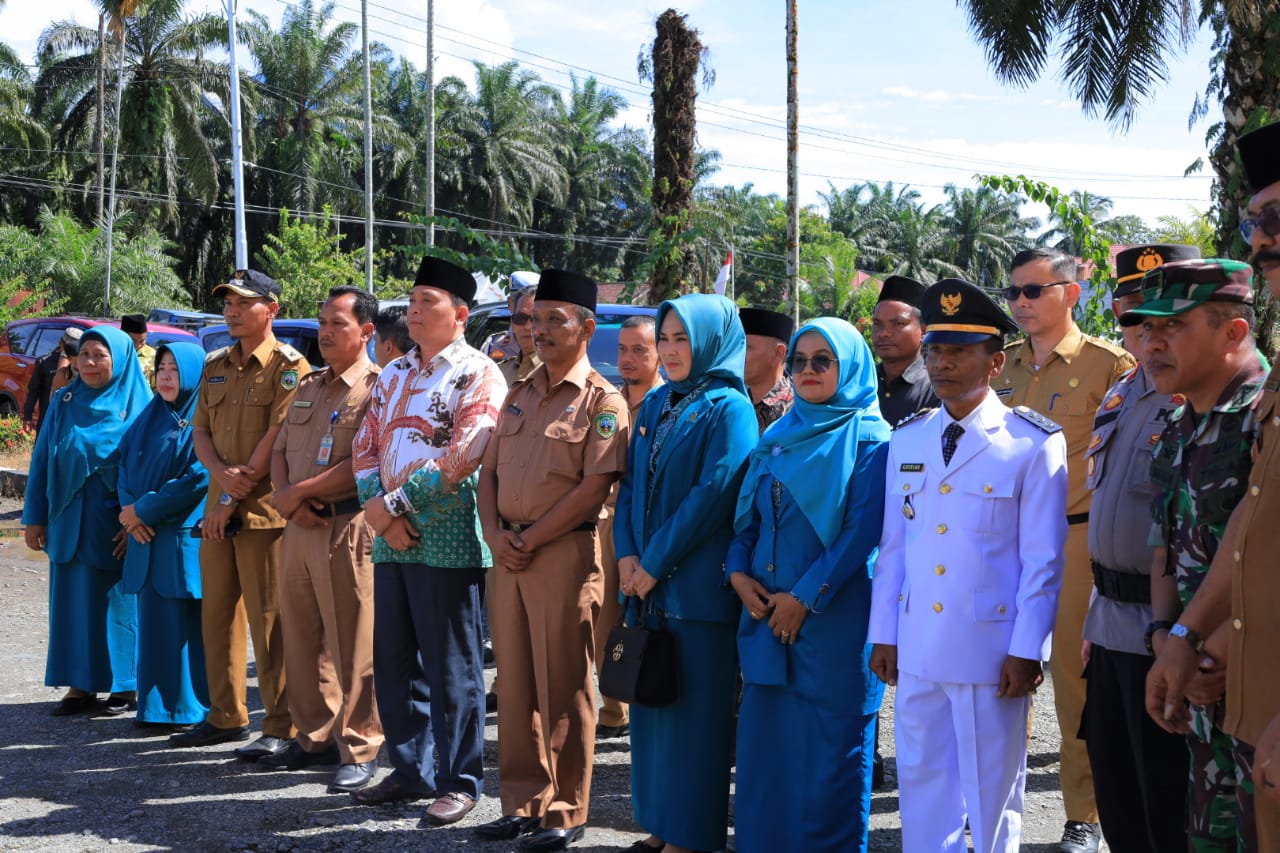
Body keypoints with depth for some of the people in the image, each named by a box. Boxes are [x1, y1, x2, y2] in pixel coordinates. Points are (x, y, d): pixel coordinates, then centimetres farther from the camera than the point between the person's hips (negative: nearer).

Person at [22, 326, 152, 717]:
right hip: (70, 523, 4)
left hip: (116, 524, -4)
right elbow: (42, 460, 9)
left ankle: (125, 684, 14)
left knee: (120, 600, 2)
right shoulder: (64, 403, 7)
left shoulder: (138, 406, -4)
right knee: (74, 600, 6)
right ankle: (82, 685, 14)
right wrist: (35, 517, 4)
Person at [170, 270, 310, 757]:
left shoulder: (289, 366, -7)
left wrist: (233, 499, -14)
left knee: (268, 619, -6)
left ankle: (282, 727, 0)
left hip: (264, 510, -7)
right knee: (217, 613, 12)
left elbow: (276, 439, -14)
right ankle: (226, 716, 22)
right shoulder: (216, 366, 15)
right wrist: (221, 473, -10)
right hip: (219, 507, 7)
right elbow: (201, 431, 12)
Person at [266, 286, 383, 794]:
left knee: (353, 647, -4)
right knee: (301, 639, 13)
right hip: (299, 526, 8)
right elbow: (280, 449, 17)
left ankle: (360, 751, 3)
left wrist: (301, 491, -12)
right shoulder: (309, 388, 19)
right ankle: (314, 738, 24)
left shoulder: (376, 388, -7)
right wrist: (281, 493, -4)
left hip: (347, 528, -8)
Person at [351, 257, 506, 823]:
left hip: (446, 538, -7)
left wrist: (393, 502, -15)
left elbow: (462, 458, -16)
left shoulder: (478, 375, -6)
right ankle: (410, 771, 24)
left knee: (451, 666, -1)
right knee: (393, 660, 12)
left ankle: (459, 782, 8)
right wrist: (379, 509, -5)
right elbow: (366, 447, 12)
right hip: (391, 538, 7)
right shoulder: (393, 375, 16)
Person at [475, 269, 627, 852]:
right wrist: (496, 535, -1)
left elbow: (595, 485, -14)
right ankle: (524, 803, 20)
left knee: (562, 688, -2)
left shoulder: (602, 401, -7)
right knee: (515, 683, 10)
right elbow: (489, 471, 16)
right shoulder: (520, 395, 16)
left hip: (565, 554, -7)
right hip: (509, 555, 7)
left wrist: (531, 540, -14)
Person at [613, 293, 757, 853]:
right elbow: (632, 484, 14)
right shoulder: (655, 406, 14)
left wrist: (656, 562, -14)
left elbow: (713, 494, -15)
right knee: (651, 700, 11)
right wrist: (627, 554, -2)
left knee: (695, 707, -1)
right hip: (648, 581, 7)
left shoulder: (729, 410, -7)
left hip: (698, 586, -7)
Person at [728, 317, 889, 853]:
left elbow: (863, 531, -12)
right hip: (766, 610, 6)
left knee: (828, 746, 1)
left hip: (834, 620, -5)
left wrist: (806, 597, -16)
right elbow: (748, 515, 16)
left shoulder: (868, 440, -4)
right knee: (765, 742, 8)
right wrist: (739, 573, -3)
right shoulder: (779, 437, 14)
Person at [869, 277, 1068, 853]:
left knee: (993, 793, 8)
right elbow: (892, 545, 10)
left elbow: (1043, 558, -7)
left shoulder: (1034, 443, -7)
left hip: (992, 651, -4)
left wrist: (1026, 651, -10)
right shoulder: (906, 439, 7)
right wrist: (884, 634, 8)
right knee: (922, 784, 12)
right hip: (916, 649, 4)